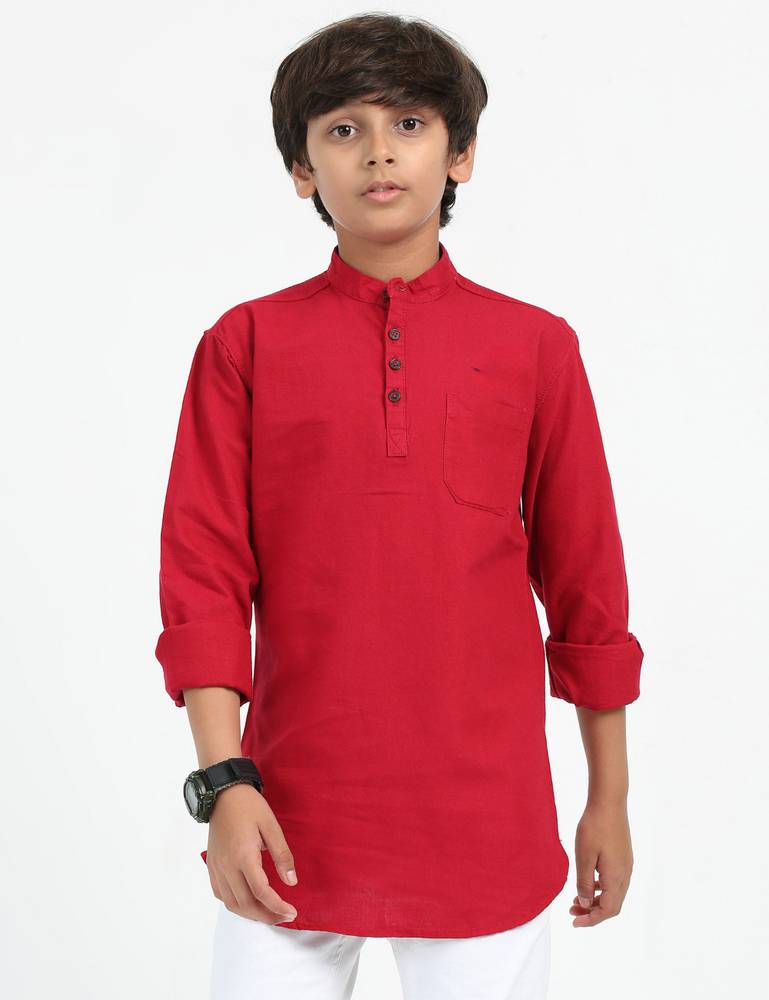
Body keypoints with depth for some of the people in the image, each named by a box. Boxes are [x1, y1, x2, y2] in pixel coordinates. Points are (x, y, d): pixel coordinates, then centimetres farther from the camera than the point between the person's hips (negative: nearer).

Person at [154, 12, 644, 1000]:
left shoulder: (535, 347, 2)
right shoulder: (246, 345, 1)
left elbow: (586, 585, 6)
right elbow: (203, 573, -2)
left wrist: (609, 798, 10)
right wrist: (224, 780, -11)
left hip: (487, 829, 1)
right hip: (290, 827, 0)